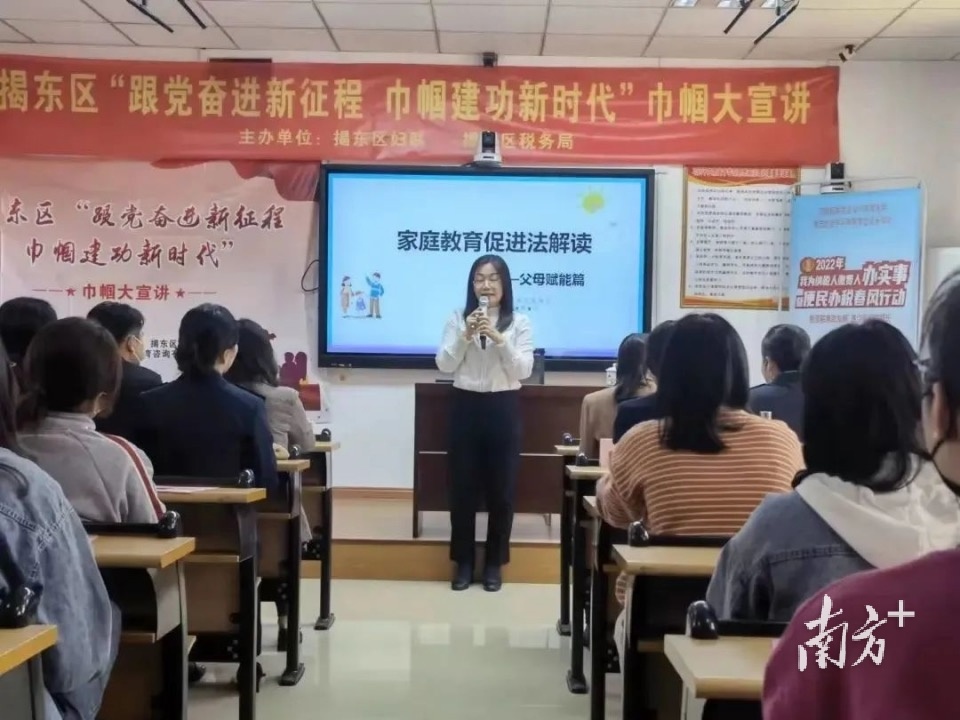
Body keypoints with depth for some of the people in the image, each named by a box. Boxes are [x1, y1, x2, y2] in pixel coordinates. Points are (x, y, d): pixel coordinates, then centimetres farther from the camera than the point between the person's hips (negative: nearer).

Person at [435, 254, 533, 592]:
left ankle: (494, 563, 18)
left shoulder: (519, 322, 1)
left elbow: (524, 370, -7)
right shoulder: (458, 318, 3)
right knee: (462, 485, 5)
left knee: (501, 487, 5)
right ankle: (463, 562, 18)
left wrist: (500, 339, -19)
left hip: (504, 408, 0)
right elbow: (444, 365, -4)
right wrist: (465, 336, -17)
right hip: (466, 406, 1)